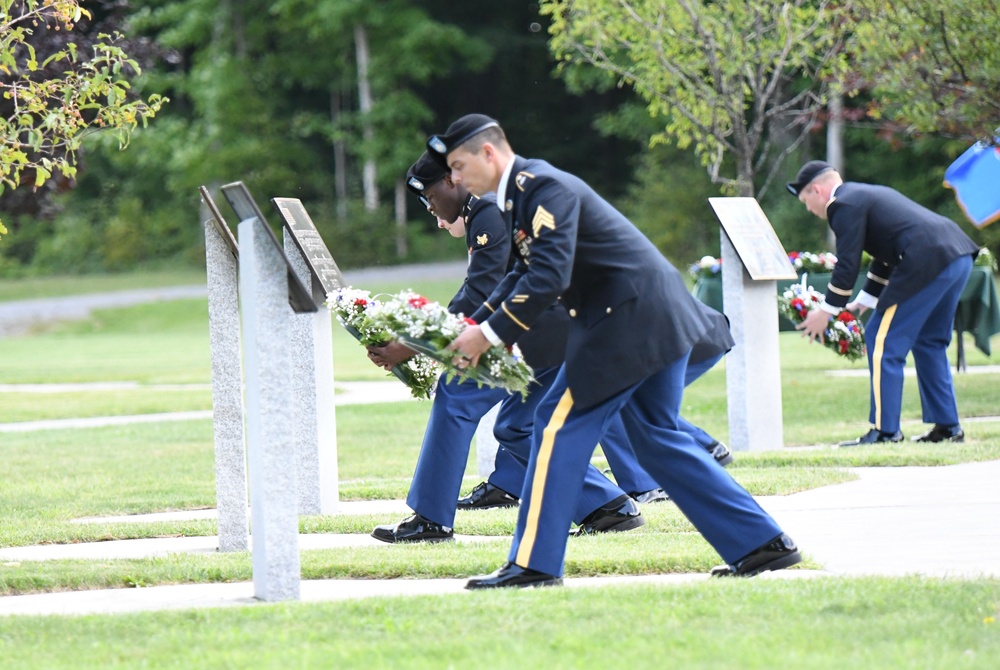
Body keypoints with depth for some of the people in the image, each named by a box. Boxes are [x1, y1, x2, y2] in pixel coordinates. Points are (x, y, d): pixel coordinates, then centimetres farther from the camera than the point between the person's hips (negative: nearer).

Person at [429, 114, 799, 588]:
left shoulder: (544, 187, -15)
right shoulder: (525, 190, 17)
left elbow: (549, 278, -24)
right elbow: (524, 275, 24)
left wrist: (490, 334, -18)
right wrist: (475, 327, 13)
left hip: (633, 319, -10)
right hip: (654, 319, 10)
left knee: (560, 424, -6)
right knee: (657, 440, 13)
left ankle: (533, 563, -3)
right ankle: (762, 544, 13)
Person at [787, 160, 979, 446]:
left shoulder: (844, 205, -2)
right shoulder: (867, 194, 28)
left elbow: (847, 265, -5)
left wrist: (826, 311, 4)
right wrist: (862, 302, 34)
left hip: (927, 264, -10)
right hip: (959, 256, 10)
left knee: (883, 342, -1)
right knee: (930, 342, 21)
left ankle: (885, 430, -2)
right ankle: (947, 426, 21)